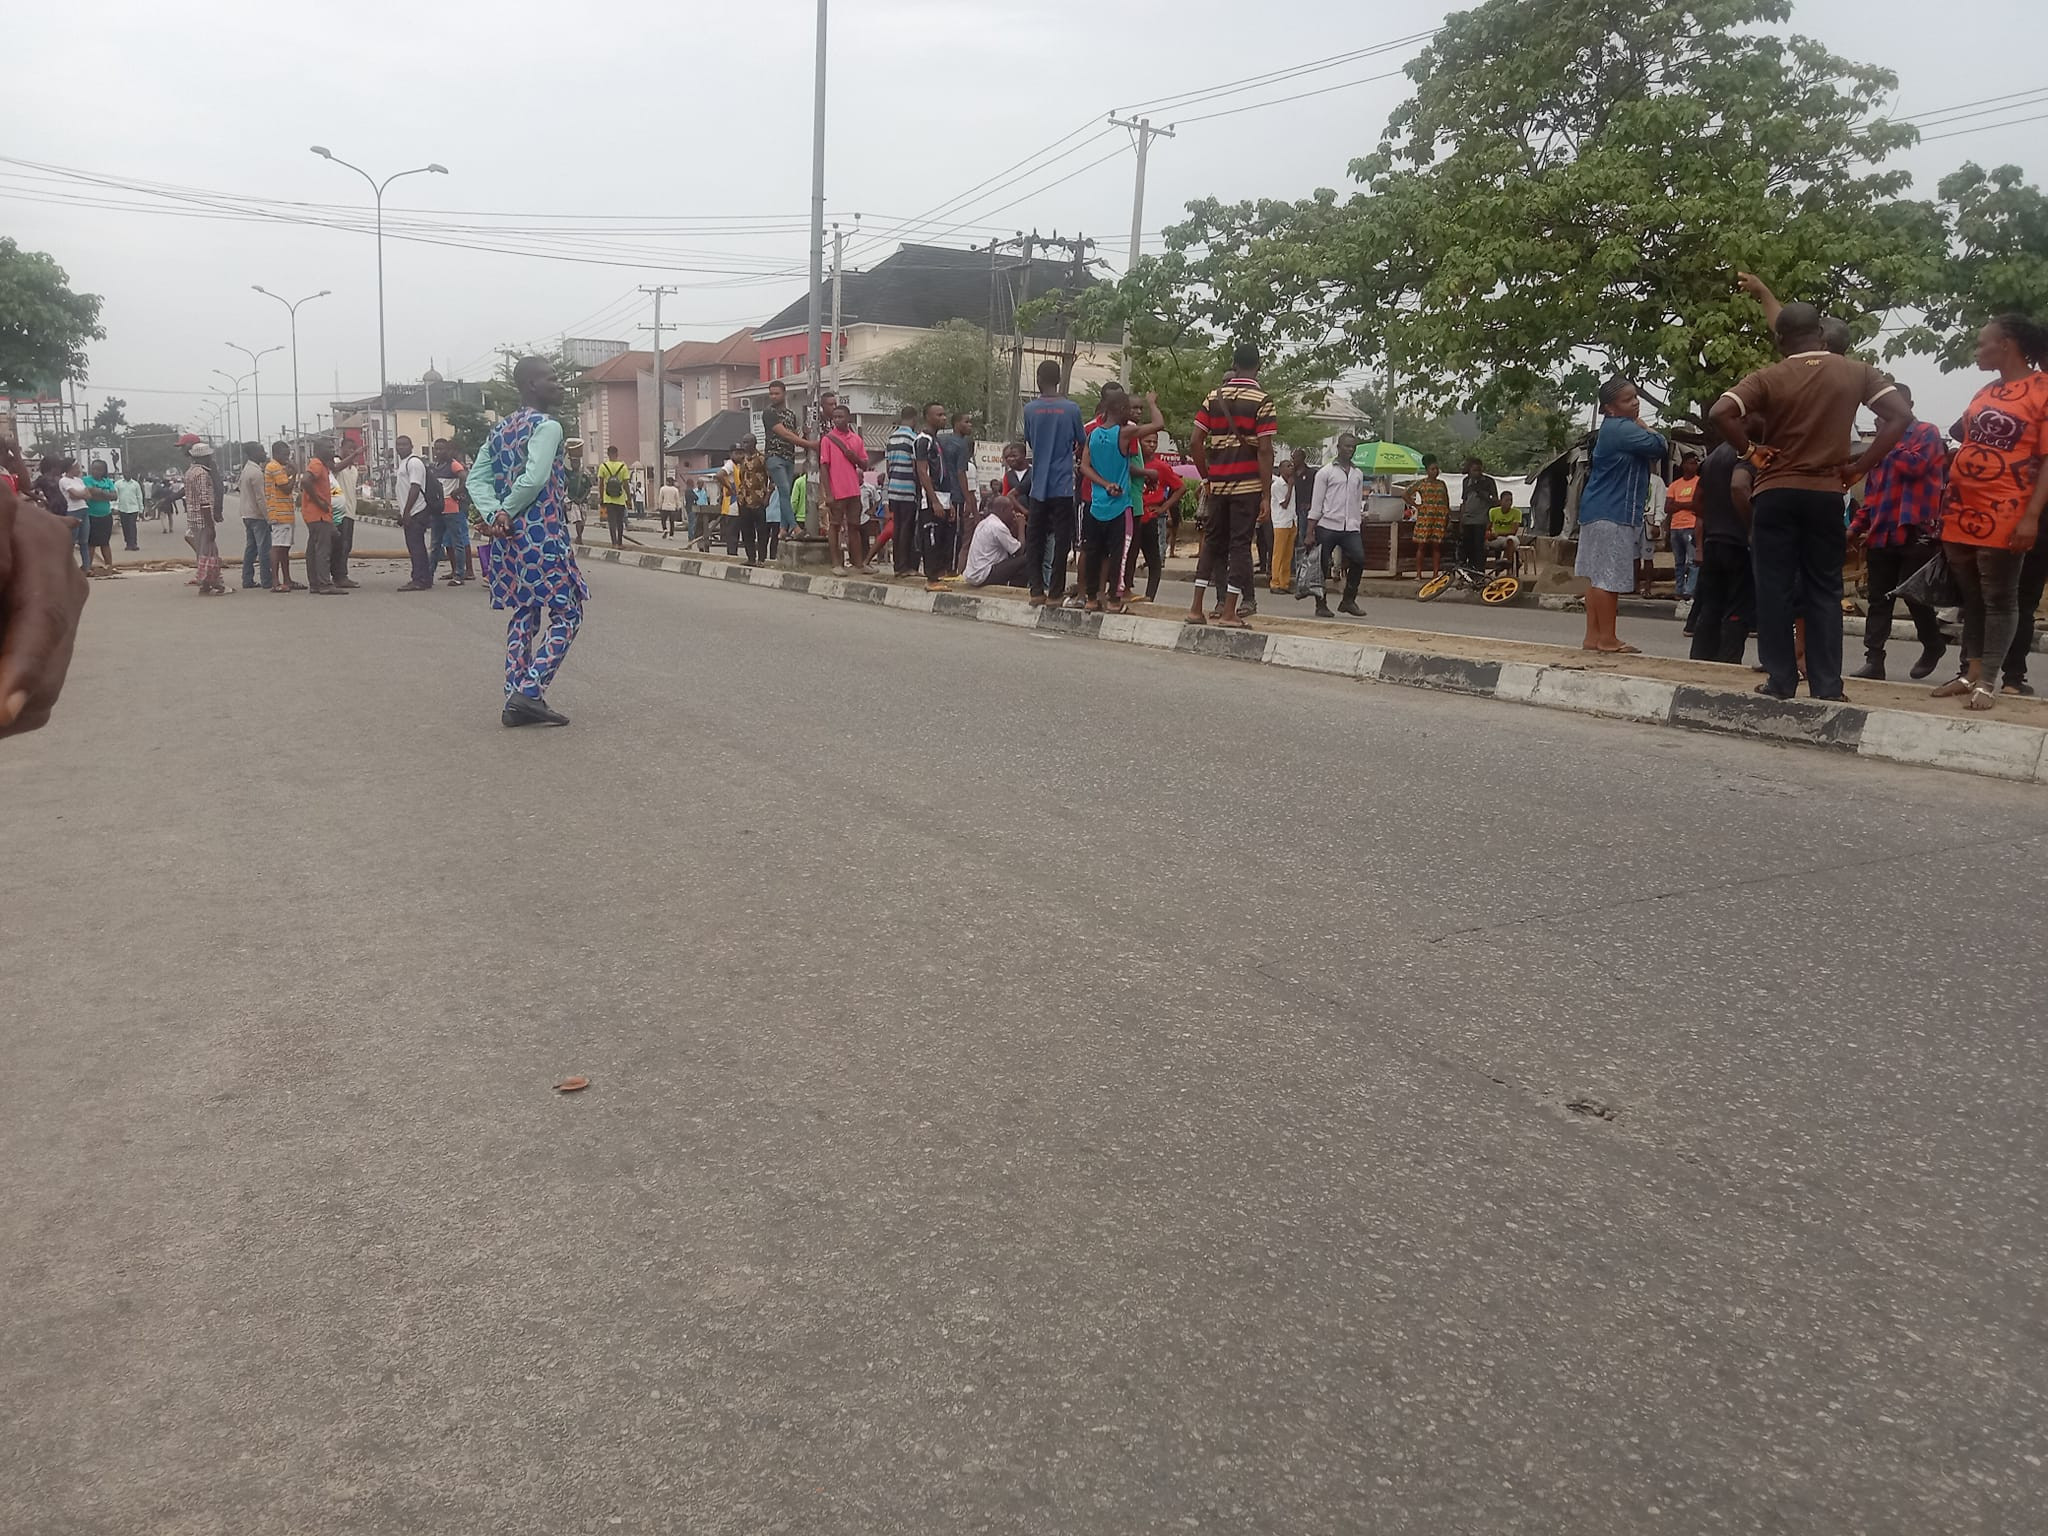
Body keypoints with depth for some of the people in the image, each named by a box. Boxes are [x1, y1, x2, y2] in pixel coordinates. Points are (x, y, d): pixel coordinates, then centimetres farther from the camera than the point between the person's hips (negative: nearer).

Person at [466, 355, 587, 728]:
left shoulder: (501, 429, 16)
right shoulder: (547, 426, -10)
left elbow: (476, 478, 8)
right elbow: (534, 479, -22)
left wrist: (494, 515, -6)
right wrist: (507, 512, -8)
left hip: (510, 539, 8)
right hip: (543, 536, -8)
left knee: (524, 615, 15)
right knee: (566, 615, -1)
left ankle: (516, 699, 12)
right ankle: (529, 693, -10)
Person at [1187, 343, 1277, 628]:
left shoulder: (1214, 396, 7)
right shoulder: (1262, 400, -5)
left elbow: (1195, 443, 4)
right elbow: (1264, 450, -10)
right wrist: (1266, 495, -8)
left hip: (1218, 484, 4)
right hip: (1248, 485, -4)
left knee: (1212, 542, 12)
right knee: (1239, 545, 0)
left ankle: (1197, 608, 9)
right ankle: (1228, 612, -1)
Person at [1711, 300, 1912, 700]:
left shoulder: (1769, 378, -4)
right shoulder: (1856, 373, 3)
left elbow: (1721, 412, -19)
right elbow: (1901, 417, -5)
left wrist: (1750, 450, -6)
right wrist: (1859, 467, -2)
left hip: (1776, 494, -2)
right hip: (1826, 495, 2)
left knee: (1774, 589, 3)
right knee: (1824, 591, 7)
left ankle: (1779, 681, 3)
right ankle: (1827, 686, 5)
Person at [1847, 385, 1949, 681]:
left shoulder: (1927, 433, 2)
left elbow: (1914, 466, -17)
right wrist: (1856, 526, 12)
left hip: (1915, 531, -6)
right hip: (1882, 534, 6)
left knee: (1913, 594, -4)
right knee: (1879, 599, 1)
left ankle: (1933, 645, 19)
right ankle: (1873, 660, -1)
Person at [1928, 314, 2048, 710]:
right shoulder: (1984, 393, 15)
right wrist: (1946, 504, 15)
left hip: (2004, 517, -7)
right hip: (1961, 514, 7)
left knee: (1999, 600, 0)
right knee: (1971, 599, 11)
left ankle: (1986, 682, 2)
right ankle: (1970, 673, 17)